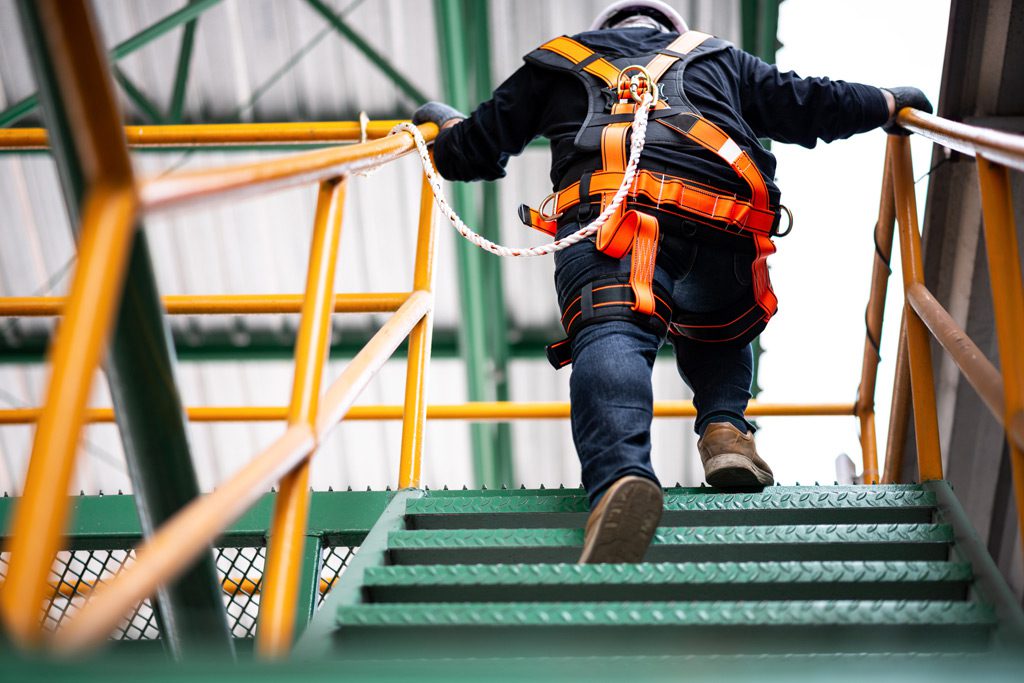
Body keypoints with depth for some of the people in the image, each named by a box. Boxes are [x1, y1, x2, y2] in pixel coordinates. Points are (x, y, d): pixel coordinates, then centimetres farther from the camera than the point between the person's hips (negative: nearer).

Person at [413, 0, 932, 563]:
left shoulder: (555, 60, 35)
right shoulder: (717, 59, 38)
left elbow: (473, 152, 37)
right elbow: (808, 105, 36)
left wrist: (446, 122, 60)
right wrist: (889, 103, 55)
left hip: (607, 216, -2)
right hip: (725, 229, 3)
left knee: (610, 338, -23)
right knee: (718, 337, 29)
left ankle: (621, 475, -54)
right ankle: (724, 427, 0)